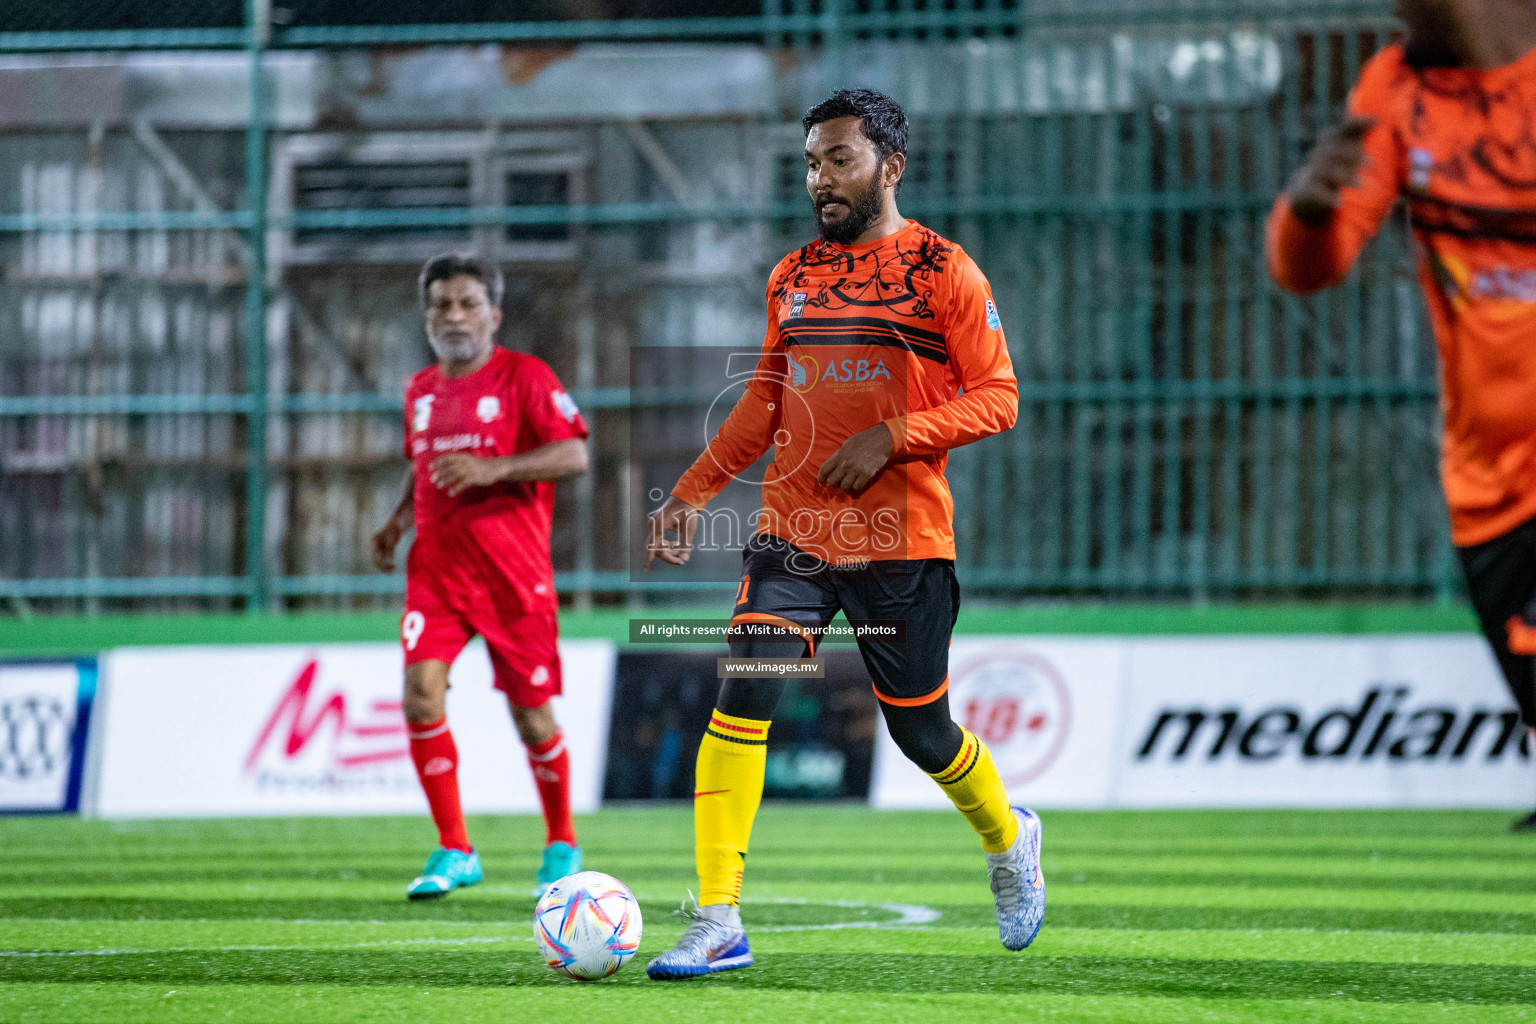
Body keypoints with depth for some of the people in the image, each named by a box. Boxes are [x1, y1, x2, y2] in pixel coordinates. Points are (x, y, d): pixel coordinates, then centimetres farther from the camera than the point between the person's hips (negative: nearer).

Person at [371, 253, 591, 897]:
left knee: (531, 715, 1)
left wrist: (493, 468, -24)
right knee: (421, 693, -15)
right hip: (436, 568, 4)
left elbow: (574, 455, -13)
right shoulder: (421, 390, 14)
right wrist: (397, 522, 11)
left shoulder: (524, 377, -4)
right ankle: (453, 852, -7)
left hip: (512, 571, -4)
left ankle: (561, 846, 23)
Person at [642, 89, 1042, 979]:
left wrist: (889, 438, -18)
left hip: (904, 543, -4)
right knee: (743, 701, -14)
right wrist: (693, 492, 9)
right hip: (792, 535, 4)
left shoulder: (944, 271, -4)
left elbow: (997, 398, -7)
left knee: (922, 732, 6)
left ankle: (1010, 842, 40)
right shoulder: (794, 277, 11)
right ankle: (717, 927, -15)